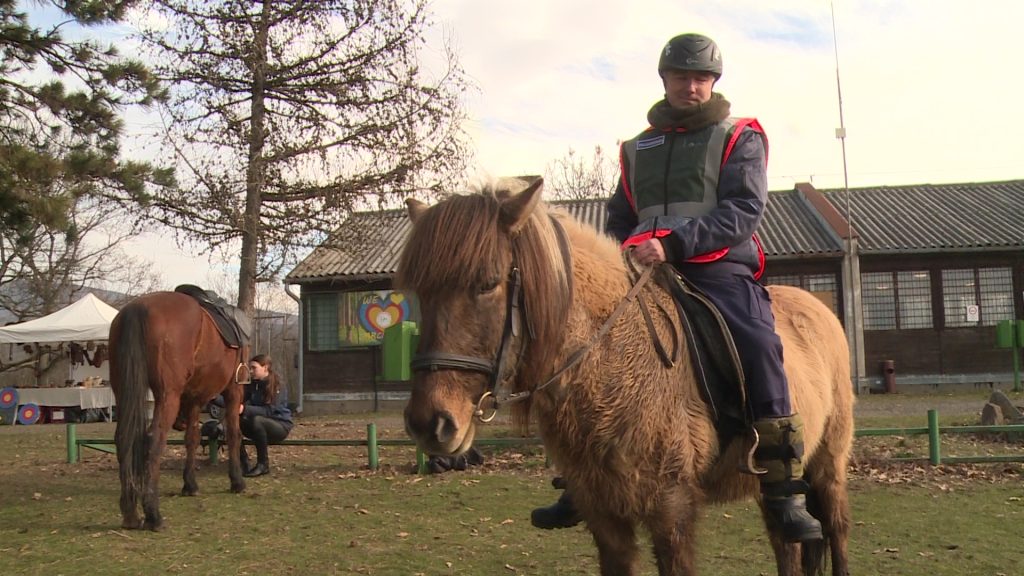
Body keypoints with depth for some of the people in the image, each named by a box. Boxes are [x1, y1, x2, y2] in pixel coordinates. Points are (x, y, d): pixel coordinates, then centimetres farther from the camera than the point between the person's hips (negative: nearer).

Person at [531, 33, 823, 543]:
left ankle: (783, 492, -21)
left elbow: (744, 210, -6)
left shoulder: (739, 138, 10)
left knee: (758, 348, -29)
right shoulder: (637, 149, 24)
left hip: (720, 271, -4)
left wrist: (674, 242, -19)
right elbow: (620, 220, 29)